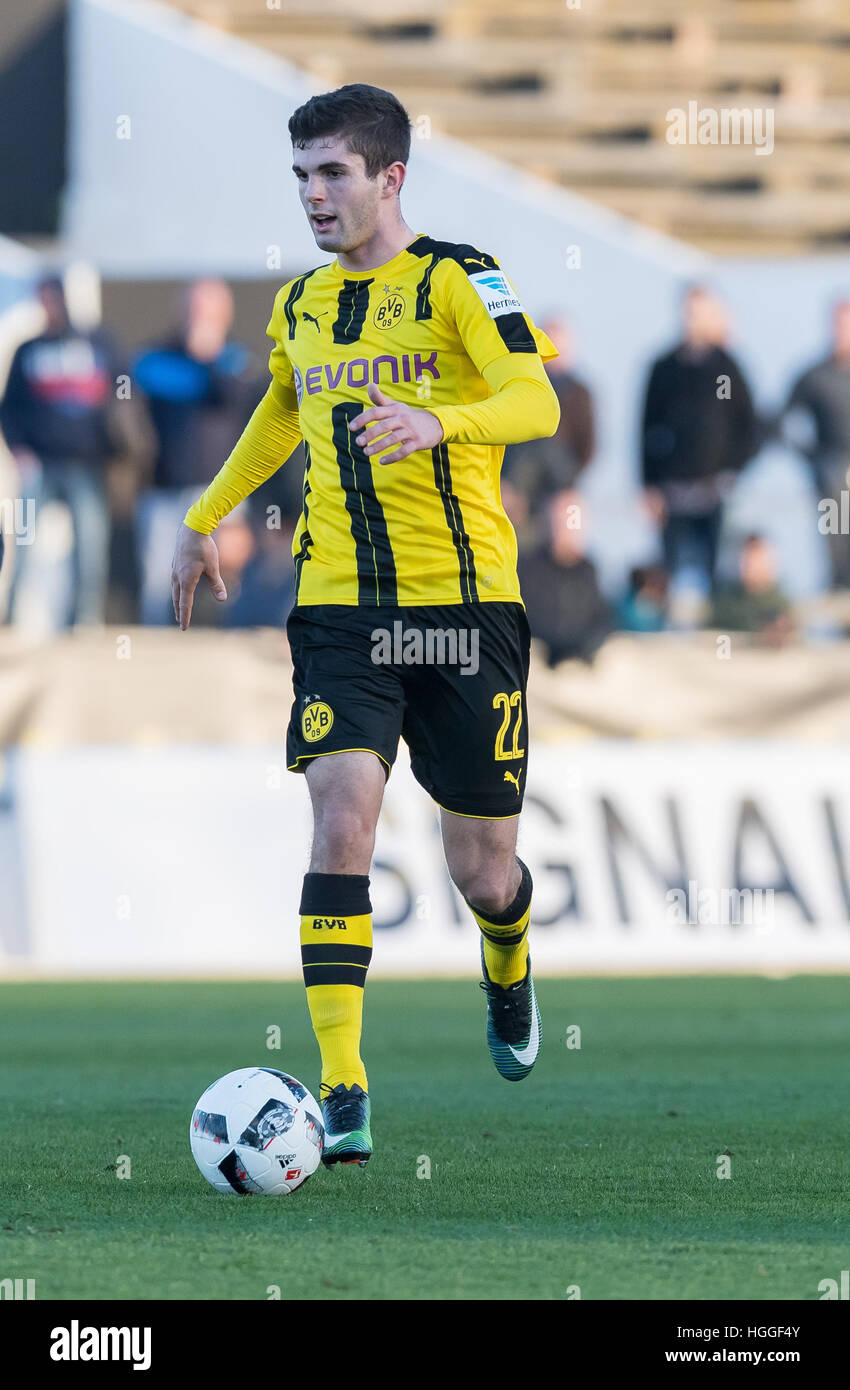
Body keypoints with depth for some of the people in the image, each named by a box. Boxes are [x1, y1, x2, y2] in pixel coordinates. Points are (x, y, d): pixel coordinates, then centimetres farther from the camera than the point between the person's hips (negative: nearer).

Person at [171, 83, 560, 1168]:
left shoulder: (456, 279, -5)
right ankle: (341, 1094, -21)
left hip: (465, 601, -3)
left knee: (481, 871, 5)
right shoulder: (300, 305, 12)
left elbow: (535, 399, -20)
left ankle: (508, 971, 44)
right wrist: (205, 518, 37)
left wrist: (439, 420, -38)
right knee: (342, 823, -17)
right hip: (339, 607, 3)